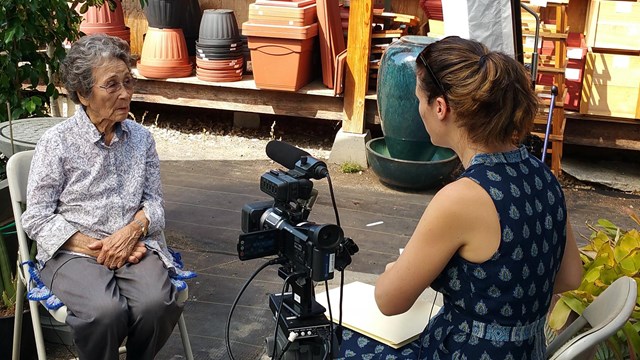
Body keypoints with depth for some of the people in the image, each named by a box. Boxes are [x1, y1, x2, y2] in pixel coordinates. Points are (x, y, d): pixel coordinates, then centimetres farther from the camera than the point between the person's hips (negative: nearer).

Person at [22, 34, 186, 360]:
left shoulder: (141, 138, 7)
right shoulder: (55, 143, -5)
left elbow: (153, 200, 8)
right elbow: (37, 219, -5)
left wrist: (132, 231, -13)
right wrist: (94, 247, -15)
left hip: (133, 244, 3)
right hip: (74, 251, -3)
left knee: (157, 303, -27)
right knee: (106, 312, -33)